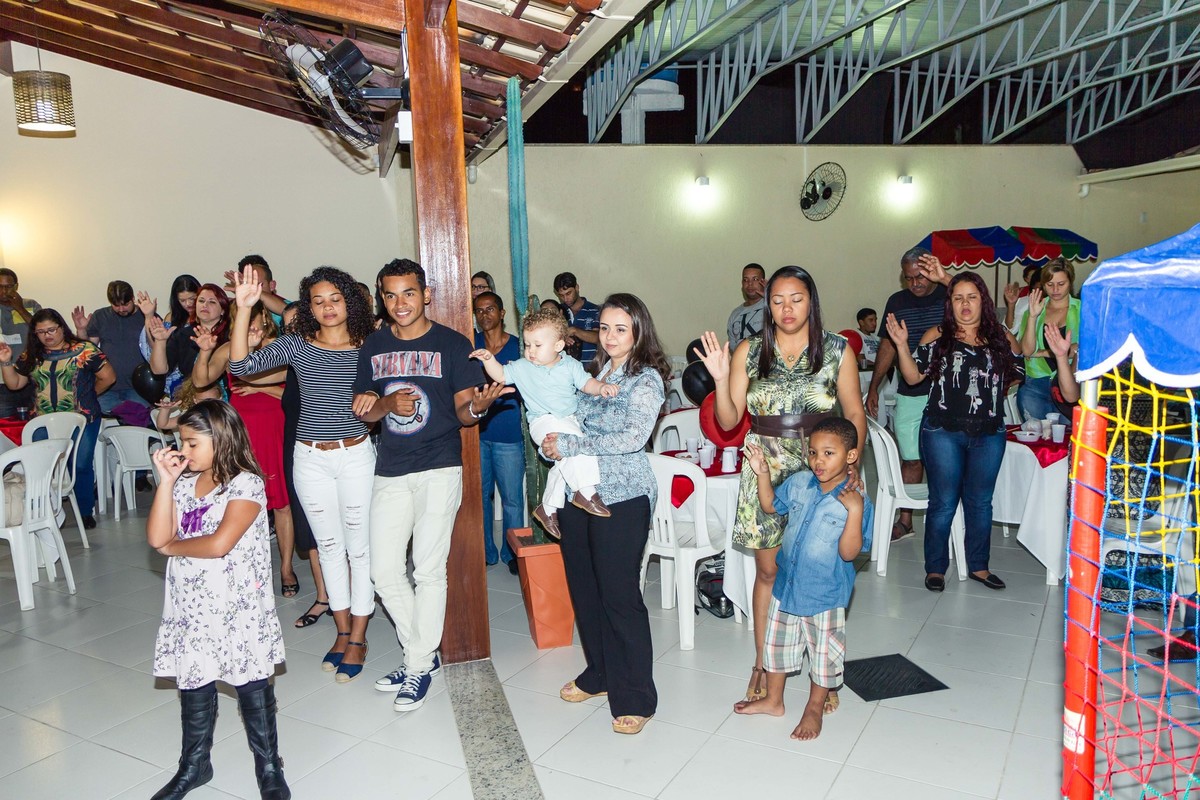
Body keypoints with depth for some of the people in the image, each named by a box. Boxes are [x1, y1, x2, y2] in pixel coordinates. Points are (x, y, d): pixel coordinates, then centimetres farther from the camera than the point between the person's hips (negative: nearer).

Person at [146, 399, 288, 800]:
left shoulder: (246, 484, -14)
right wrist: (166, 480, -6)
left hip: (238, 609, -6)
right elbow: (156, 537, -4)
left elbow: (218, 544, -23)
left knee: (253, 687, 6)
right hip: (191, 608, 6)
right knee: (193, 686, 17)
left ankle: (268, 767, 22)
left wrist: (173, 547, -7)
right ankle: (194, 764, 37)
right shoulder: (184, 484, 6)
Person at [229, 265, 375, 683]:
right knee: (329, 546, 14)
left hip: (356, 455, -2)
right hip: (311, 460, 2)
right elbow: (241, 365, -12)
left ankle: (358, 638, 18)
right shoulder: (296, 345, -1)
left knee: (360, 546, 4)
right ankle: (343, 631, 29)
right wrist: (243, 309, -18)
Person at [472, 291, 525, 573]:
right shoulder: (471, 345, 5)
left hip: (508, 435, -3)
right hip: (477, 431, 3)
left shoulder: (518, 346, -2)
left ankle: (512, 553, 20)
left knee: (512, 498, 4)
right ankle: (486, 552, 26)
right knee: (479, 494, 11)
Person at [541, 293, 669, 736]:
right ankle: (599, 674, 34)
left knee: (620, 595, -3)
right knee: (583, 588, 14)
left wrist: (569, 446, -19)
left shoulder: (646, 380, -8)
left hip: (621, 498, -7)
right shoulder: (594, 373, 12)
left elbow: (633, 437, -22)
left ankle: (636, 698, 12)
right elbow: (569, 421, 20)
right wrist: (550, 445, -2)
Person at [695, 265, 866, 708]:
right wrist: (720, 379, -15)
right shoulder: (748, 352, 3)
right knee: (767, 570, 8)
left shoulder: (838, 350, 2)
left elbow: (855, 414, 5)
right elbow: (729, 420, 2)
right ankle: (763, 663, 24)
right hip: (765, 472, 1)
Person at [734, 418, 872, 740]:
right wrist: (762, 474, -3)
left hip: (824, 595, -5)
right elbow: (770, 505, 12)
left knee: (823, 653, 14)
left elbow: (849, 552, -25)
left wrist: (855, 511, -36)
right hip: (787, 584, 5)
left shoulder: (856, 500, -20)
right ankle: (773, 700, 42)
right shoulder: (798, 483, -6)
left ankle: (815, 709, 37)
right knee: (777, 643, 21)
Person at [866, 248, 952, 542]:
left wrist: (945, 277, -41)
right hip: (909, 394, 3)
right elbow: (888, 345, 14)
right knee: (910, 459, 8)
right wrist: (873, 388, 13)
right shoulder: (897, 301, 8)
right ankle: (905, 520, 18)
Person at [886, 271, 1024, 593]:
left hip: (989, 434, 3)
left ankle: (978, 565, 29)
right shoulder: (937, 336, 0)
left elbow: (1023, 370, 9)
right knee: (944, 502, 3)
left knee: (981, 502, 14)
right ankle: (935, 567, 17)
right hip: (943, 432, -3)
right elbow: (913, 376, -2)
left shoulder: (1001, 337, 7)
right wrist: (902, 344, -14)